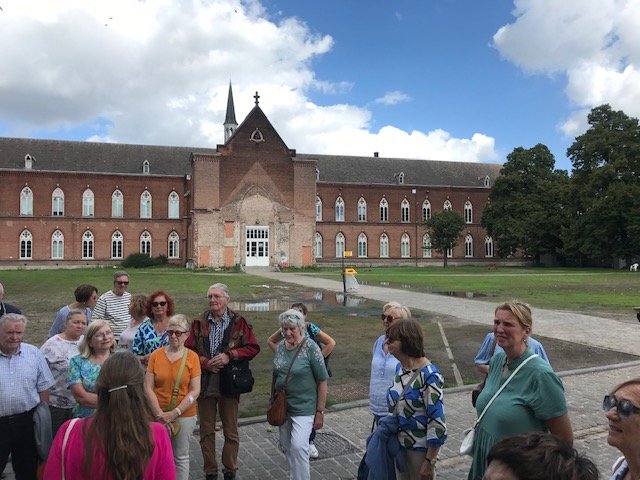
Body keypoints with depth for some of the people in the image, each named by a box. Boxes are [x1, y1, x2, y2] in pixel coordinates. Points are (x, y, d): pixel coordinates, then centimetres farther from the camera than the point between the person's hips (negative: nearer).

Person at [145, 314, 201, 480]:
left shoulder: (192, 357, -7)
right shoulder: (155, 355, -3)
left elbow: (195, 391, -8)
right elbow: (148, 388, -4)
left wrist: (175, 413, -14)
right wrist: (160, 414, -12)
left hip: (184, 415, -1)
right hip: (158, 415, 1)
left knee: (181, 457, 10)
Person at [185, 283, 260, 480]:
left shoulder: (239, 322, -4)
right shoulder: (199, 323, 2)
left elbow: (253, 348, -6)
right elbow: (189, 350, 1)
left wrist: (229, 355, -16)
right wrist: (204, 362, -15)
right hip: (204, 383, 2)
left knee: (231, 431, 10)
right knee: (206, 431, 13)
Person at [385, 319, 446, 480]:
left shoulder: (429, 375, -23)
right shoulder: (400, 368, 0)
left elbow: (437, 422, -22)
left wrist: (430, 462, -19)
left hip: (420, 449, -7)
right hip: (399, 444, 7)